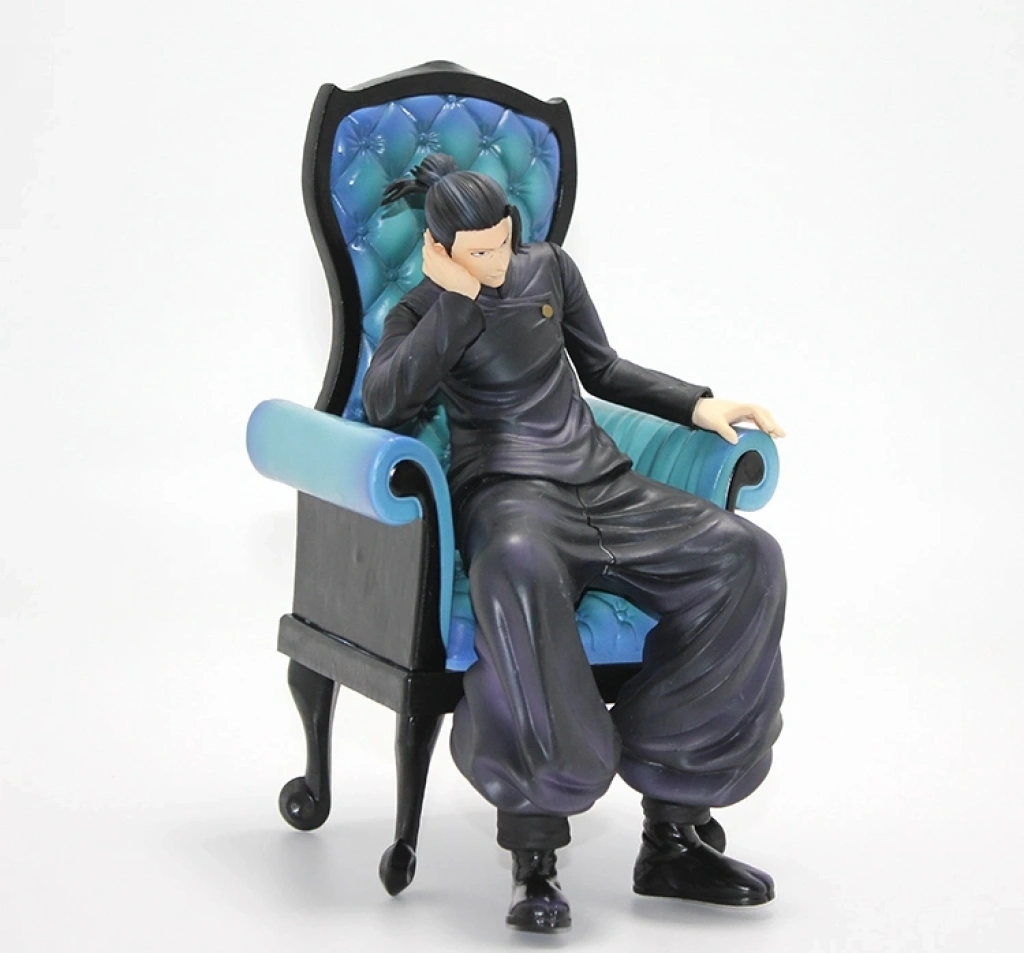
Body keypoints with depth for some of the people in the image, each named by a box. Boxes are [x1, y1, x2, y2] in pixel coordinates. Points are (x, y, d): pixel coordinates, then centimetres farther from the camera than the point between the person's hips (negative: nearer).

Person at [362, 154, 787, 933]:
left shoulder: (550, 268, 18)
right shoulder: (420, 314, 7)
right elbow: (384, 405, -13)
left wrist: (698, 405, 15)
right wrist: (459, 300, -10)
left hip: (602, 481, 5)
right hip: (508, 490, -5)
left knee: (746, 559, -22)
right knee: (519, 565, -44)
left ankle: (673, 826, -22)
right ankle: (535, 853, -39)